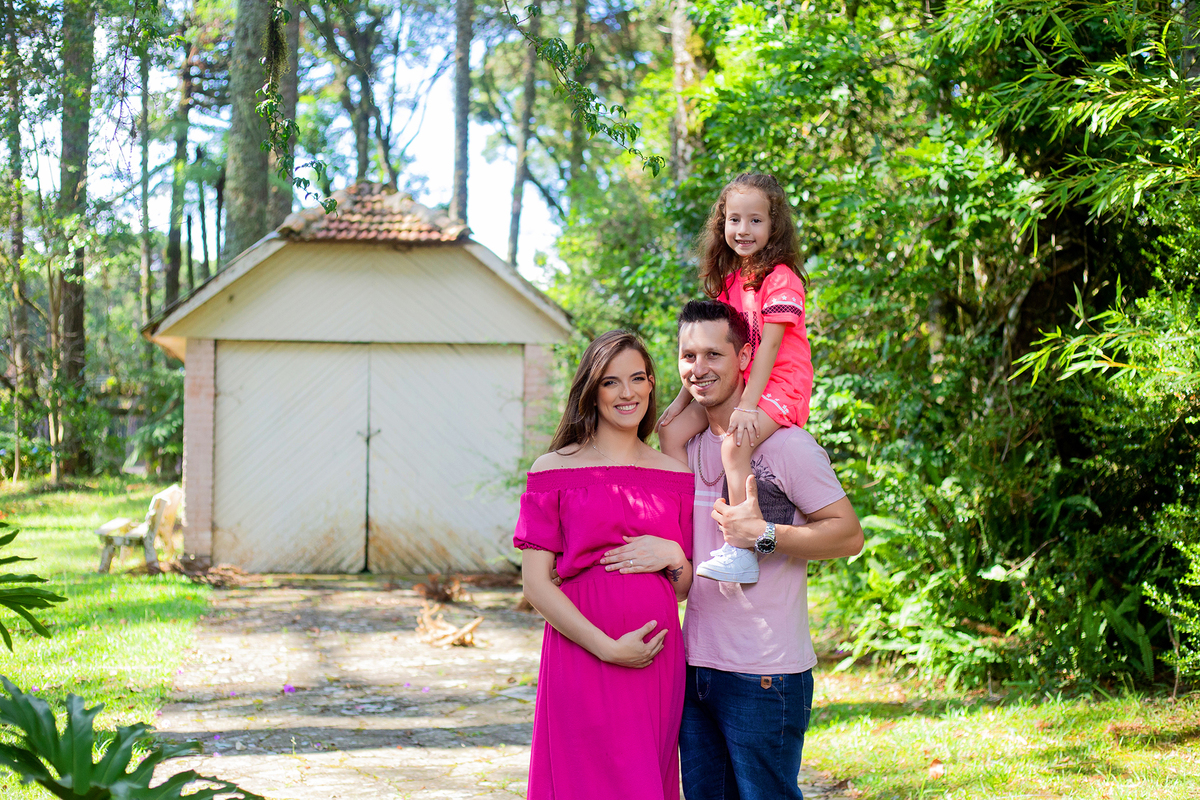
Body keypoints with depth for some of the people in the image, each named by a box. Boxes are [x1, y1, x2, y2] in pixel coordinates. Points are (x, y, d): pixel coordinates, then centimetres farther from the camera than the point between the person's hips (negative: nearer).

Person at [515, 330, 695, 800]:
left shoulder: (675, 476, 11)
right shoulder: (555, 471, 0)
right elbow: (536, 584, -5)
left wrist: (672, 557, -6)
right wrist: (608, 647, -13)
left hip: (658, 667, 4)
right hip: (583, 666, -4)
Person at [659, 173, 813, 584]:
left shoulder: (780, 277, -12)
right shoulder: (729, 279, 12)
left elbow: (769, 345, -19)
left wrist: (746, 406, -25)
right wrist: (683, 397, 9)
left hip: (778, 386, -8)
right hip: (736, 384, 8)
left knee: (734, 443, -31)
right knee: (671, 430, -5)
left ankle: (741, 552, -29)